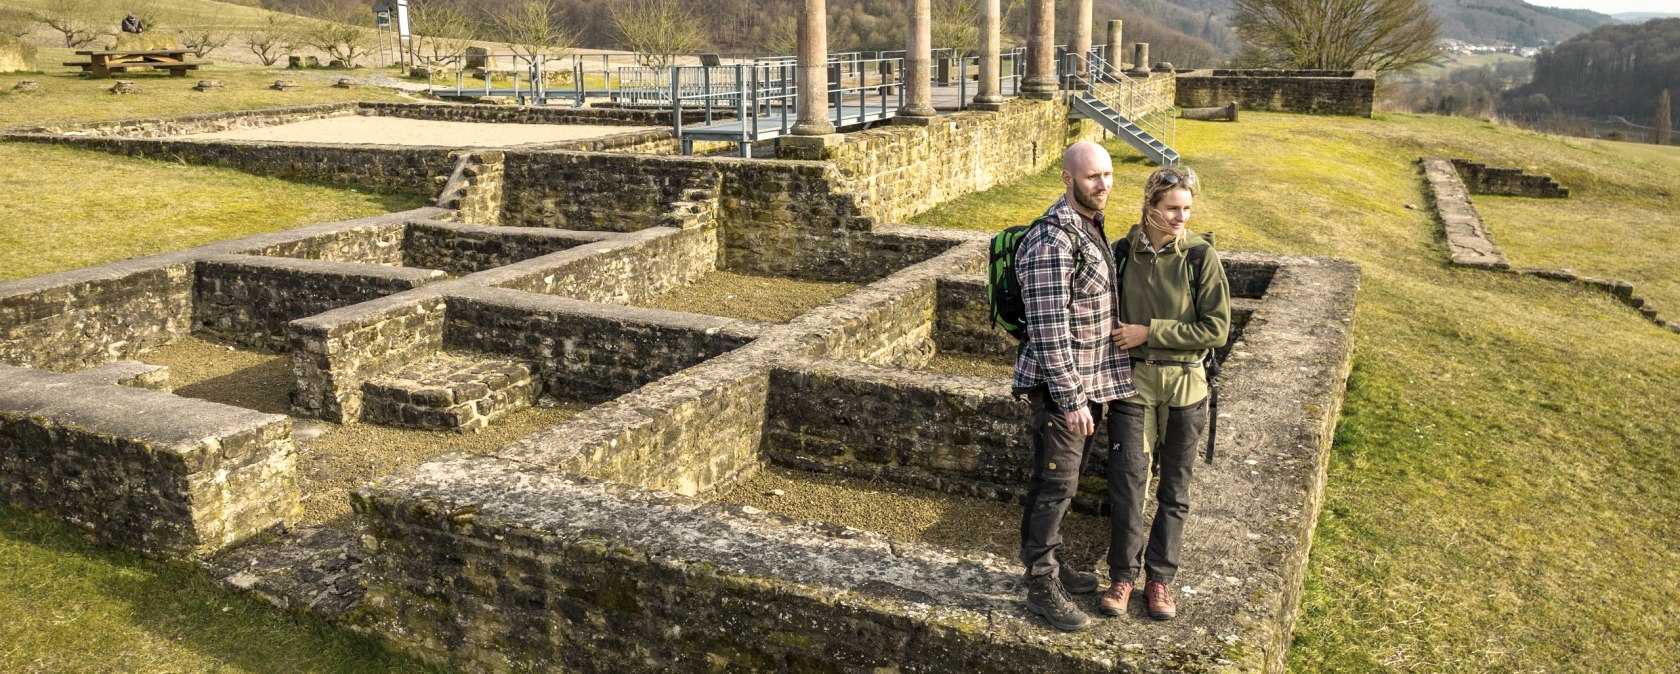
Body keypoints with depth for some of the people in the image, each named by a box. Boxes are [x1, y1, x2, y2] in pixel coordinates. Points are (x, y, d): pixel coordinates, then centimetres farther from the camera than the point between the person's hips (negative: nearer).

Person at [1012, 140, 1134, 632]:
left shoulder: (1092, 226, 10)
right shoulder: (1053, 240, -21)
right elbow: (1049, 329, -23)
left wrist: (1090, 390, 19)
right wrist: (1071, 398, -22)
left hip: (1089, 382, 9)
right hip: (1060, 387, -9)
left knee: (1061, 483, 19)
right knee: (1055, 485, -1)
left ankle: (1052, 563, 32)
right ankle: (1042, 587, 10)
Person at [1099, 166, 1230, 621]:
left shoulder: (1200, 257, -9)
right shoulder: (1123, 252, -2)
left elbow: (1217, 328, -11)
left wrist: (1149, 332, -15)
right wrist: (1119, 337, -2)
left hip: (1184, 383, -1)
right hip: (1132, 379, 1)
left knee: (1174, 487, 10)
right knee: (1127, 480, -2)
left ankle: (1160, 578, 24)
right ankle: (1123, 575, 14)